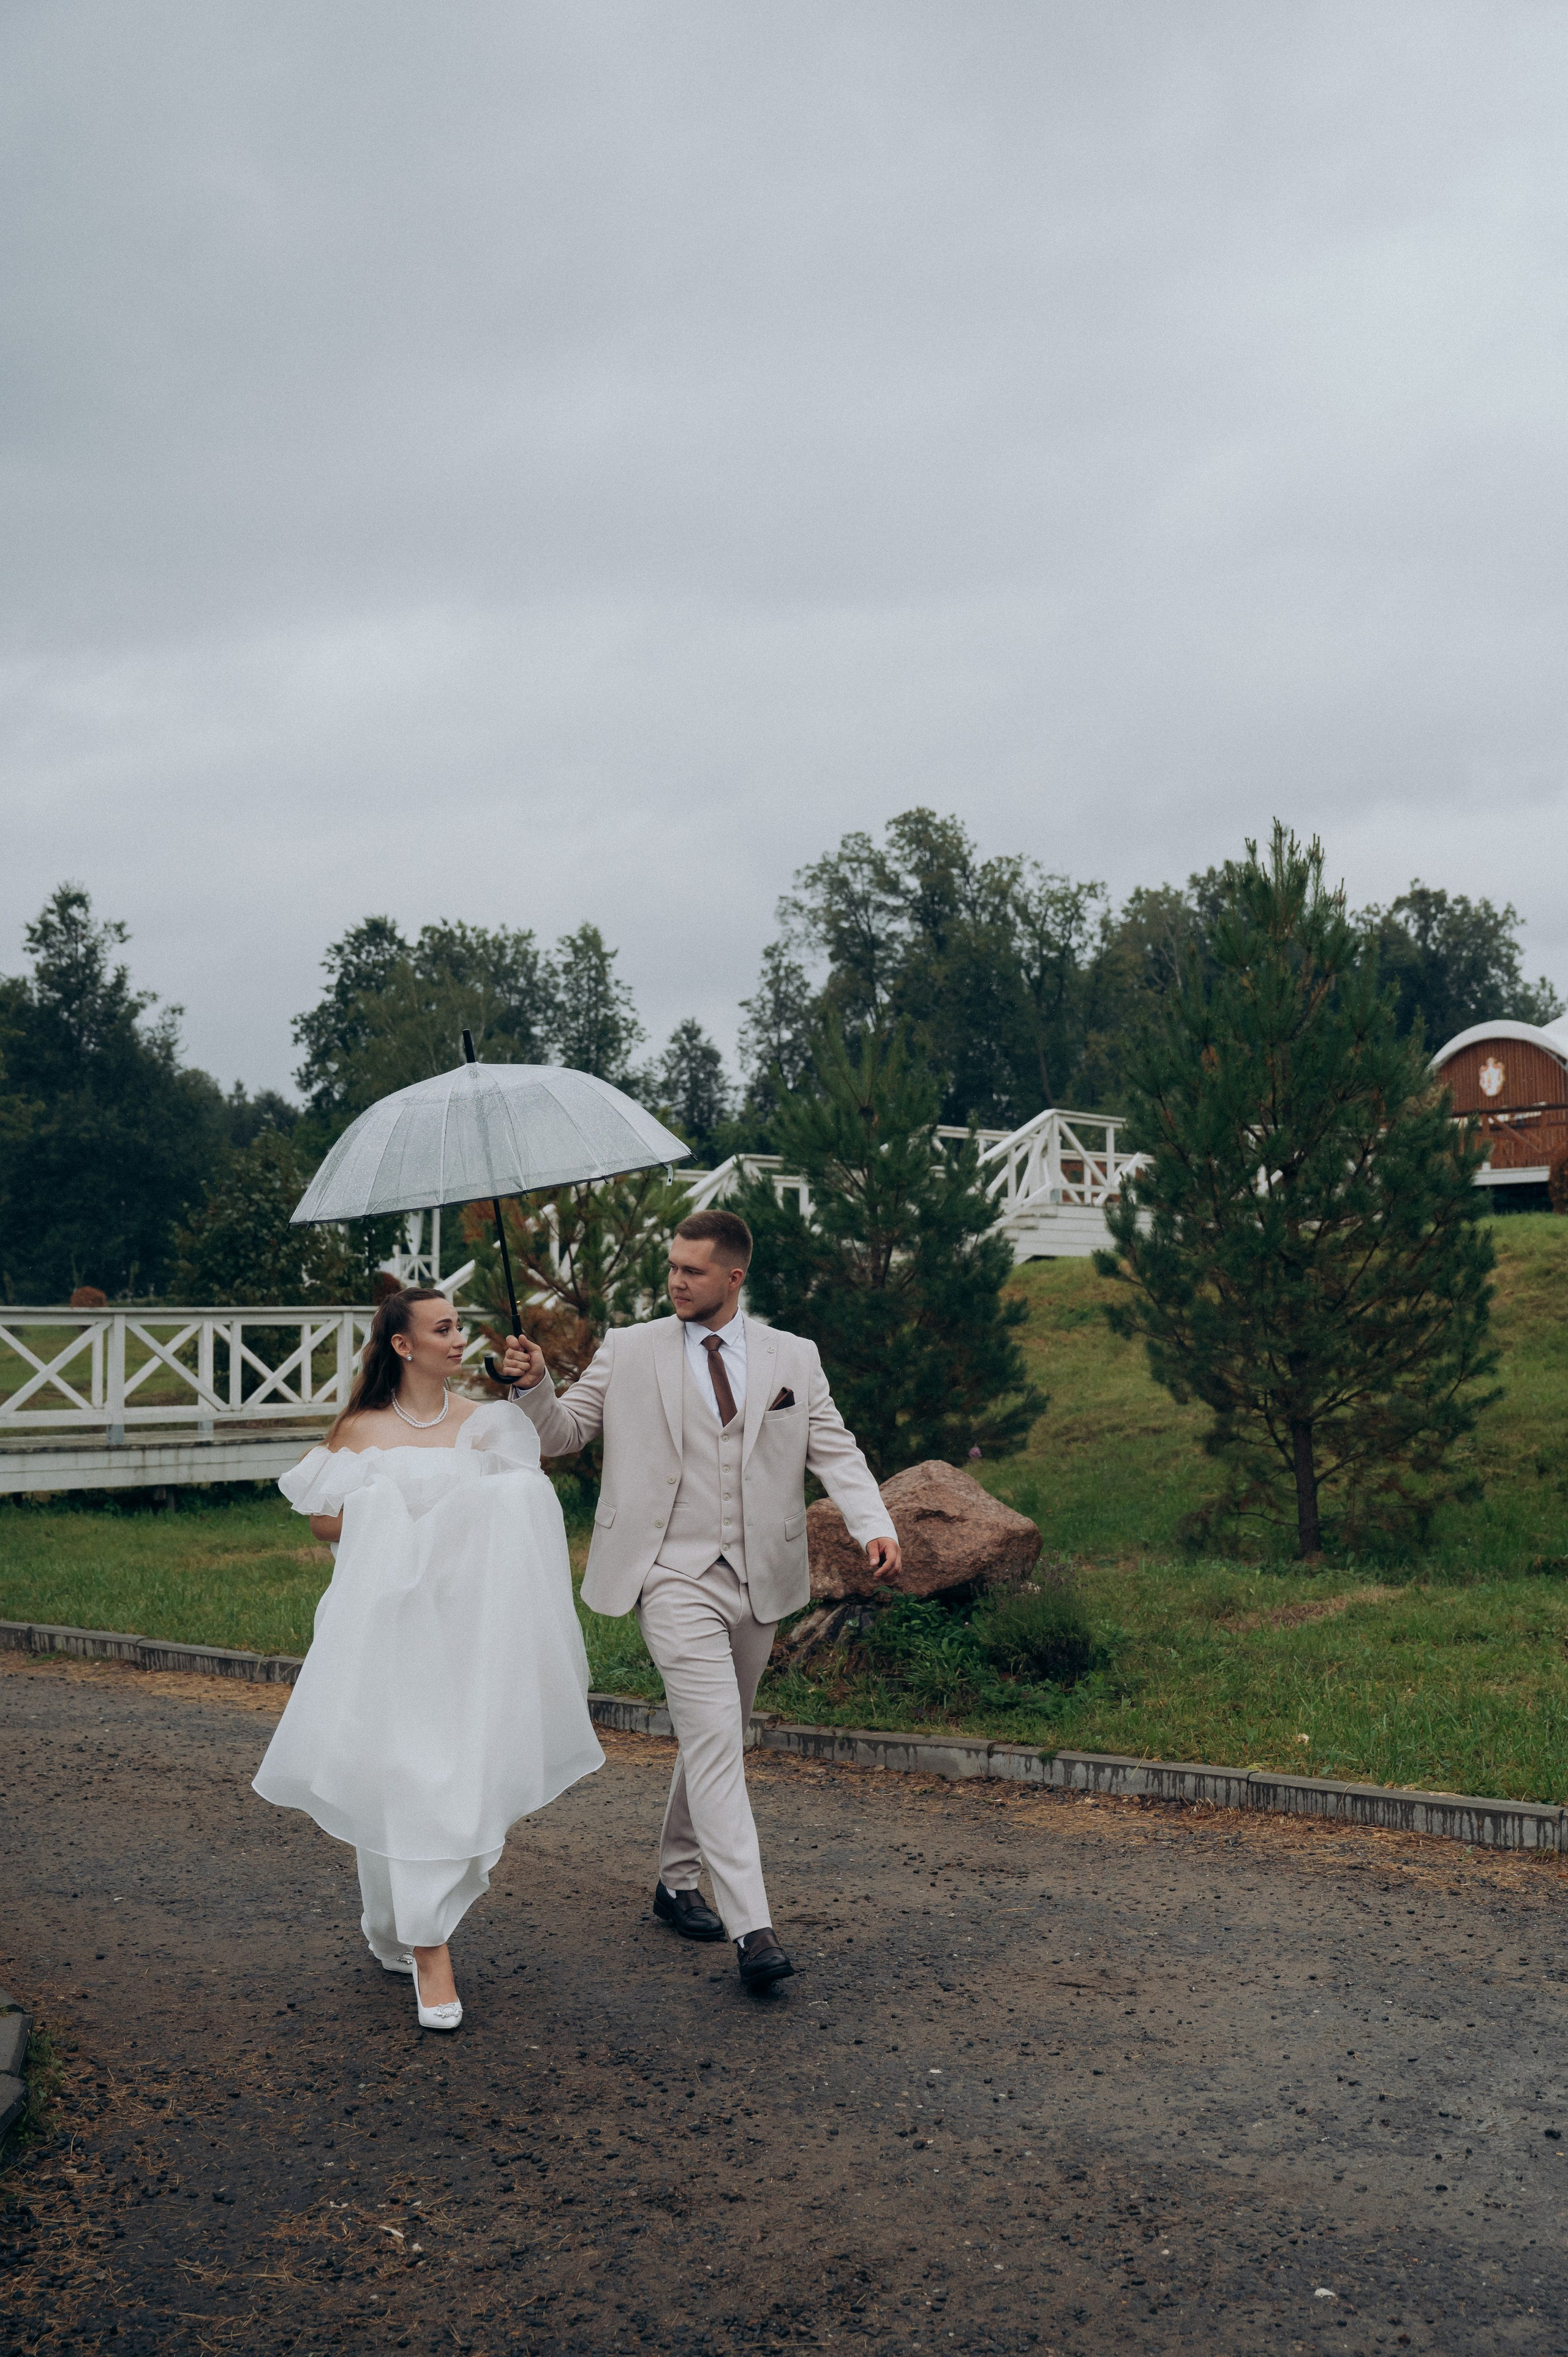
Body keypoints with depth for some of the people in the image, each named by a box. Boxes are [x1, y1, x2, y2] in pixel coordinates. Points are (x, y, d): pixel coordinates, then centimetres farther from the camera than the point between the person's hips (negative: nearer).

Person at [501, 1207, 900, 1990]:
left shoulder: (793, 1359, 6)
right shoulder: (629, 1351, 3)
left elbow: (836, 1453, 1)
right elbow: (563, 1432, 6)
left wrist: (874, 1527, -15)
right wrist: (533, 1386, -15)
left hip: (758, 1580, 4)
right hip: (675, 1579, -3)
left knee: (717, 1741, 16)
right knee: (715, 1742, -14)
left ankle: (677, 1881, 36)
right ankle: (752, 1928, -15)